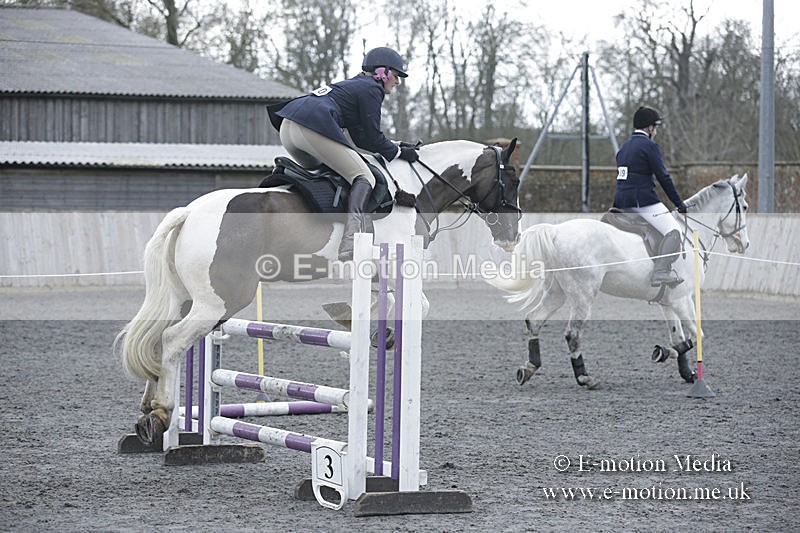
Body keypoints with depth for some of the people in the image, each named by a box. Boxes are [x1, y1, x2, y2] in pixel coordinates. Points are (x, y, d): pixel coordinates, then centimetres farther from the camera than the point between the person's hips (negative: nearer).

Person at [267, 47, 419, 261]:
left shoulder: (353, 85, 33)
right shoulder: (372, 89, 7)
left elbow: (361, 138, 32)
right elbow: (372, 138, 3)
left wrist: (396, 147, 30)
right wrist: (399, 152, 18)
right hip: (314, 128, -9)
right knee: (364, 178, -9)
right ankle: (349, 246, -31)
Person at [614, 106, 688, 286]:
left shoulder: (624, 147, 20)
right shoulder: (650, 146, -6)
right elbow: (663, 177, -8)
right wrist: (679, 203, -2)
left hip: (621, 201, 9)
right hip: (643, 200, -9)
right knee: (673, 231, -14)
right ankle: (661, 272, -26)